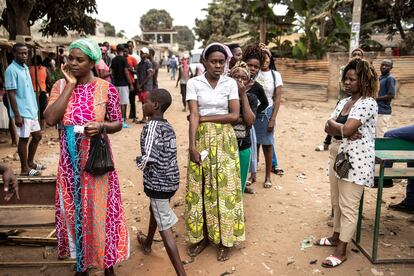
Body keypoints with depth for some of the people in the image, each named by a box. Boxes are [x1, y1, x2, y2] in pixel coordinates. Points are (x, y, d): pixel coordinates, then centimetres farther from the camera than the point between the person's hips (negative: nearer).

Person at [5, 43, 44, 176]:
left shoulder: (25, 68, 11)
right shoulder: (11, 70, -15)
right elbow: (11, 94, -17)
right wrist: (17, 115, -20)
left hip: (32, 110, 9)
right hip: (23, 112, -9)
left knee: (37, 136, 15)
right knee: (24, 139, 1)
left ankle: (30, 162, 30)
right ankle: (25, 168, 14)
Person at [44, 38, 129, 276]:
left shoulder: (106, 88, -7)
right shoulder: (60, 86, -1)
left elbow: (118, 123, 1)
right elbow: (50, 119, -16)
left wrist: (101, 126, -21)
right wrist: (70, 85, -14)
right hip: (70, 162, 3)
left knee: (100, 211, 8)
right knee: (74, 210, 14)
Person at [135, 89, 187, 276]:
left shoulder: (151, 127, -18)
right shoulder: (168, 126, 7)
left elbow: (148, 158, -28)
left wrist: (138, 161, -8)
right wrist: (144, 160, 7)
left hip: (158, 182, -9)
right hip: (170, 179, 9)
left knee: (165, 228, -2)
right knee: (154, 210, 32)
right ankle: (147, 243, 56)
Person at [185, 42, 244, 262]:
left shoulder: (231, 83, 2)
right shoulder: (194, 83, 0)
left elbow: (235, 115, -6)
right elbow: (193, 116, -9)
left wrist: (205, 118, -9)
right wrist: (192, 146, -17)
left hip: (224, 140, 0)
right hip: (202, 139, 0)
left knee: (224, 187, 3)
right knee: (200, 187, 6)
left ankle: (224, 239, 16)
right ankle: (201, 235, 22)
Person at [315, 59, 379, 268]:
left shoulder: (368, 103, -14)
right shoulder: (344, 102, 12)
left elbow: (346, 129, -23)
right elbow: (328, 128, 6)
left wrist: (334, 124, -3)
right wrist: (343, 131, -14)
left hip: (356, 160, -9)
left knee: (348, 206, 0)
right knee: (336, 201, 19)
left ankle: (341, 250, 10)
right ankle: (337, 236, 36)